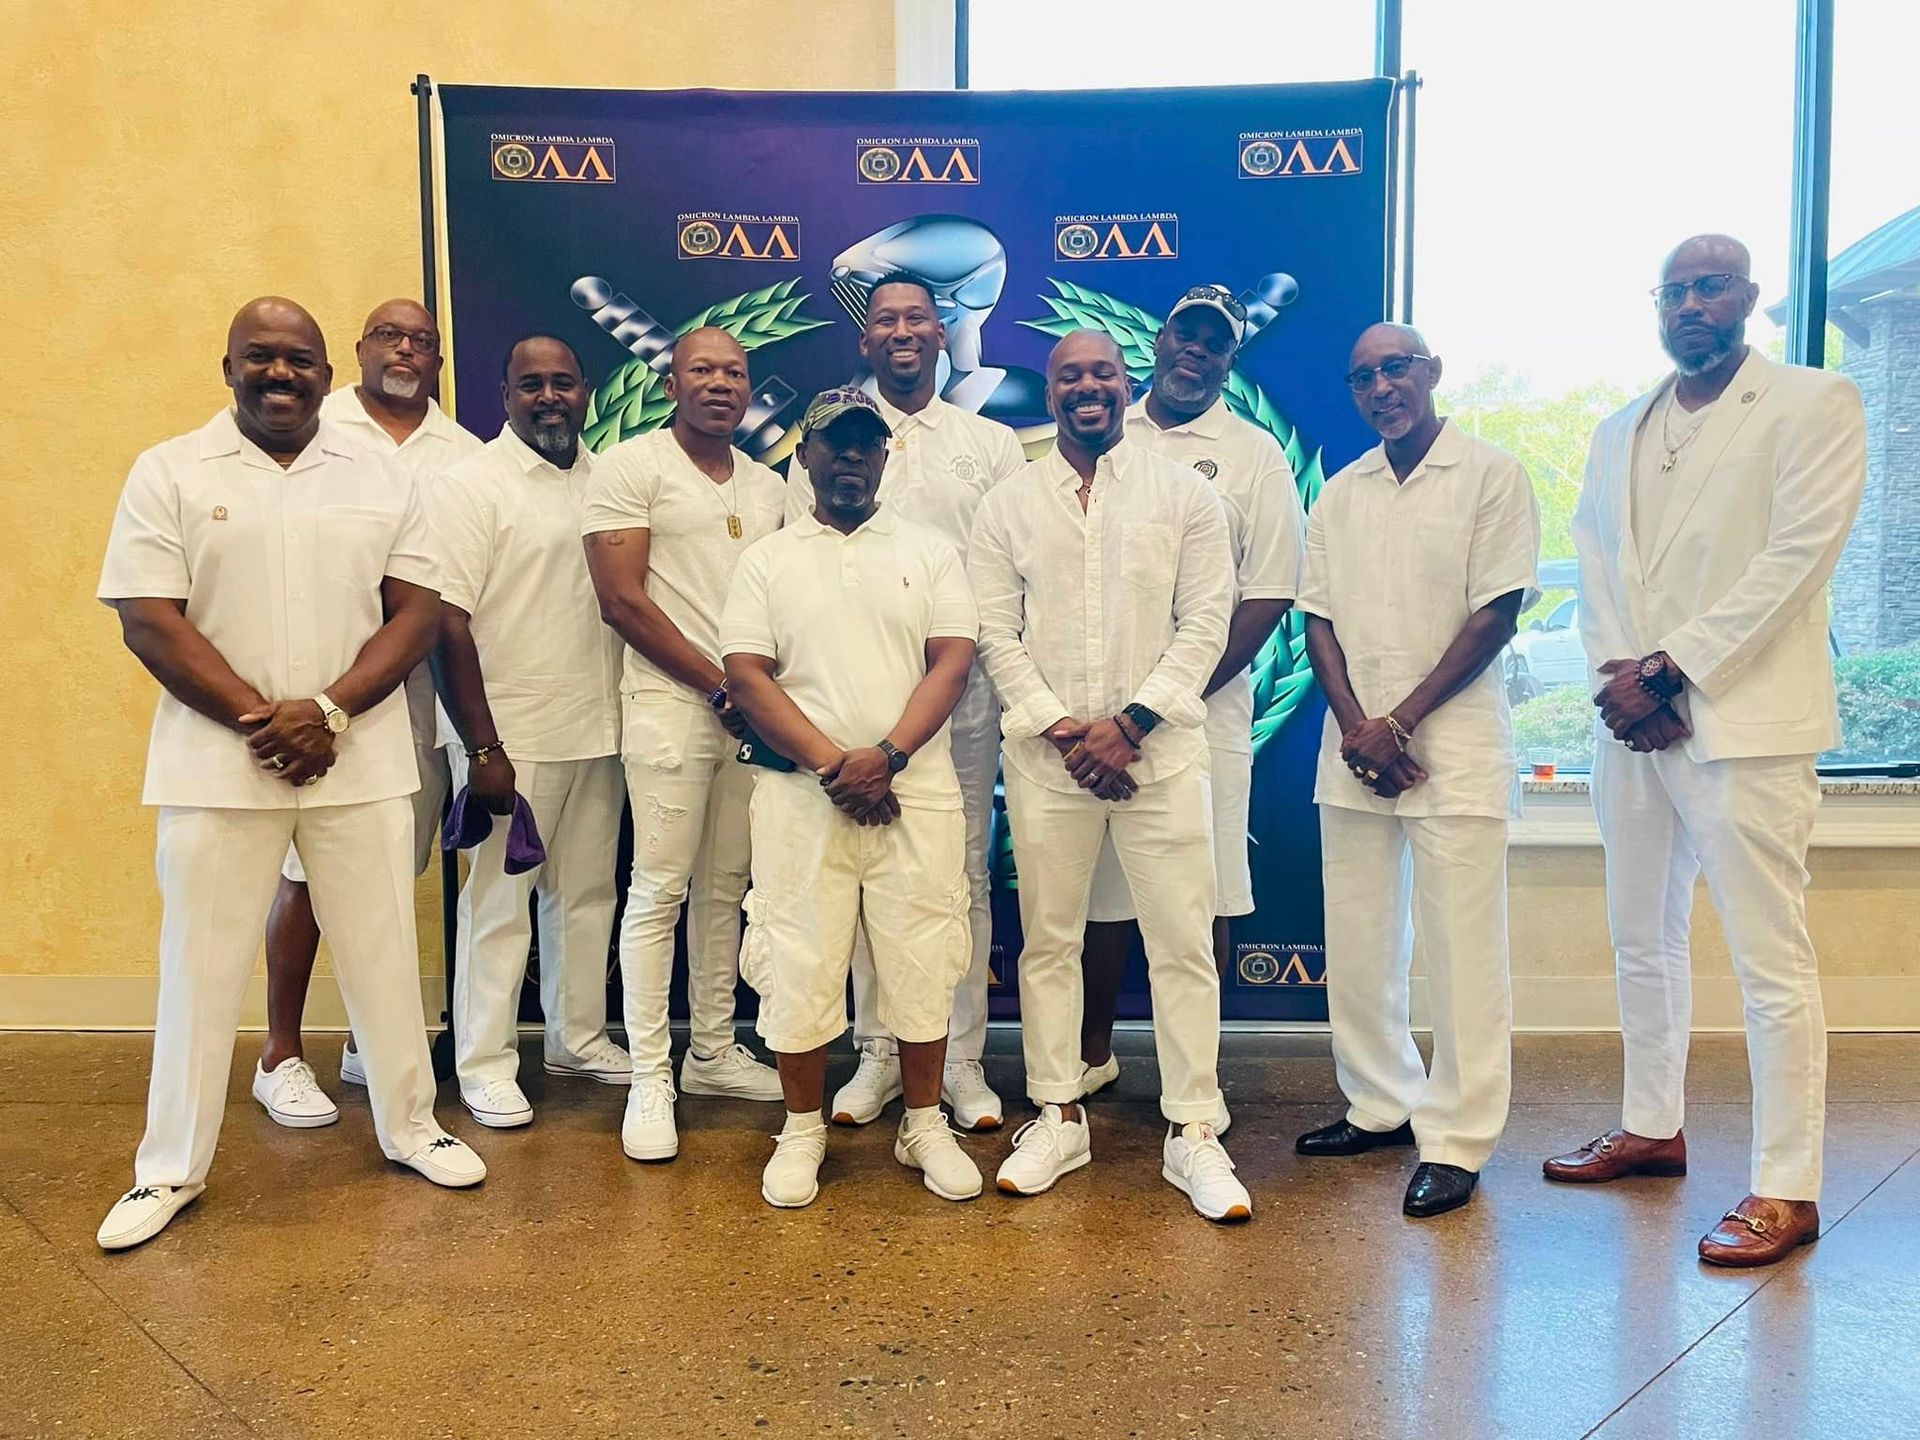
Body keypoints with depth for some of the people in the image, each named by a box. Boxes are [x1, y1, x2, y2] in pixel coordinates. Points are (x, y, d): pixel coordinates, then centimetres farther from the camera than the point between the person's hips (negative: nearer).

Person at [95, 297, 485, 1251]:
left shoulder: (380, 478, 7)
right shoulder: (169, 473, 1)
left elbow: (417, 613, 1)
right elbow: (149, 622, -6)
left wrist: (328, 713, -12)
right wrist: (261, 719, -14)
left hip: (360, 762, 2)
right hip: (217, 764, -1)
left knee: (383, 953, 10)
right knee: (201, 966, 8)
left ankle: (410, 1125, 27)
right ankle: (171, 1168, 24)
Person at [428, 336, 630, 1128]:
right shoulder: (469, 485, -6)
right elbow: (447, 623, -11)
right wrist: (482, 748, -15)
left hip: (598, 731, 5)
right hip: (512, 736, -5)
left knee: (586, 891, 14)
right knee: (498, 901, 3)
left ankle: (579, 1038, 29)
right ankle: (484, 1063, 17)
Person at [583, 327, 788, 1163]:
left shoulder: (767, 486, 17)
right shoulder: (632, 466, -1)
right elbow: (622, 600, -9)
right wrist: (720, 686, -10)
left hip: (751, 710, 6)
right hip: (670, 706, -5)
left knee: (725, 888, 11)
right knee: (660, 890, -4)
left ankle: (713, 1052, 24)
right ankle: (649, 1079, 5)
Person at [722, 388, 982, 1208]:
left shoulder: (930, 552, 9)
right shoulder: (766, 560, 8)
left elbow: (953, 661, -1)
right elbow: (746, 675, -1)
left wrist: (887, 755, -15)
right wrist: (831, 764, -12)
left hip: (915, 794, 1)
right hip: (801, 797, 0)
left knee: (922, 964, 5)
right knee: (799, 966, 4)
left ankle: (925, 1126, 24)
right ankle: (802, 1130, 23)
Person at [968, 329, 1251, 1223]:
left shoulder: (1184, 494, 5)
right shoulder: (1007, 505, 8)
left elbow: (1205, 624, -1)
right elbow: (994, 633, 2)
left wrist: (1129, 723, -11)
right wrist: (1061, 728, -9)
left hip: (1161, 751, -1)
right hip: (1046, 754, 1)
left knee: (1183, 942, 1)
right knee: (1048, 940, 8)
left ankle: (1191, 1132, 13)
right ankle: (1058, 1117, 23)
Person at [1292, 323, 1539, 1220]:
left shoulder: (1492, 475, -1)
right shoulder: (1339, 495, 13)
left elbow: (1495, 614, -7)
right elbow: (1319, 619, 9)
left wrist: (1400, 723, -12)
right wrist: (1355, 727, -7)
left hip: (1455, 748, -4)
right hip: (1351, 750, 5)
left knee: (1461, 951, -2)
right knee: (1358, 943, 10)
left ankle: (1455, 1143, 9)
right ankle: (1380, 1104, 26)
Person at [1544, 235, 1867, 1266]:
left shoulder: (1815, 405, 0)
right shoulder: (1618, 434, 17)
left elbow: (1795, 556, -11)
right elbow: (1593, 564, 11)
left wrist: (1668, 671, -15)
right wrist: (1615, 673, -7)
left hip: (1744, 718, -6)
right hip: (1632, 722, 6)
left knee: (1770, 960, -4)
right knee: (1642, 940, 14)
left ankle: (1786, 1189, 6)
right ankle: (1651, 1129, 29)